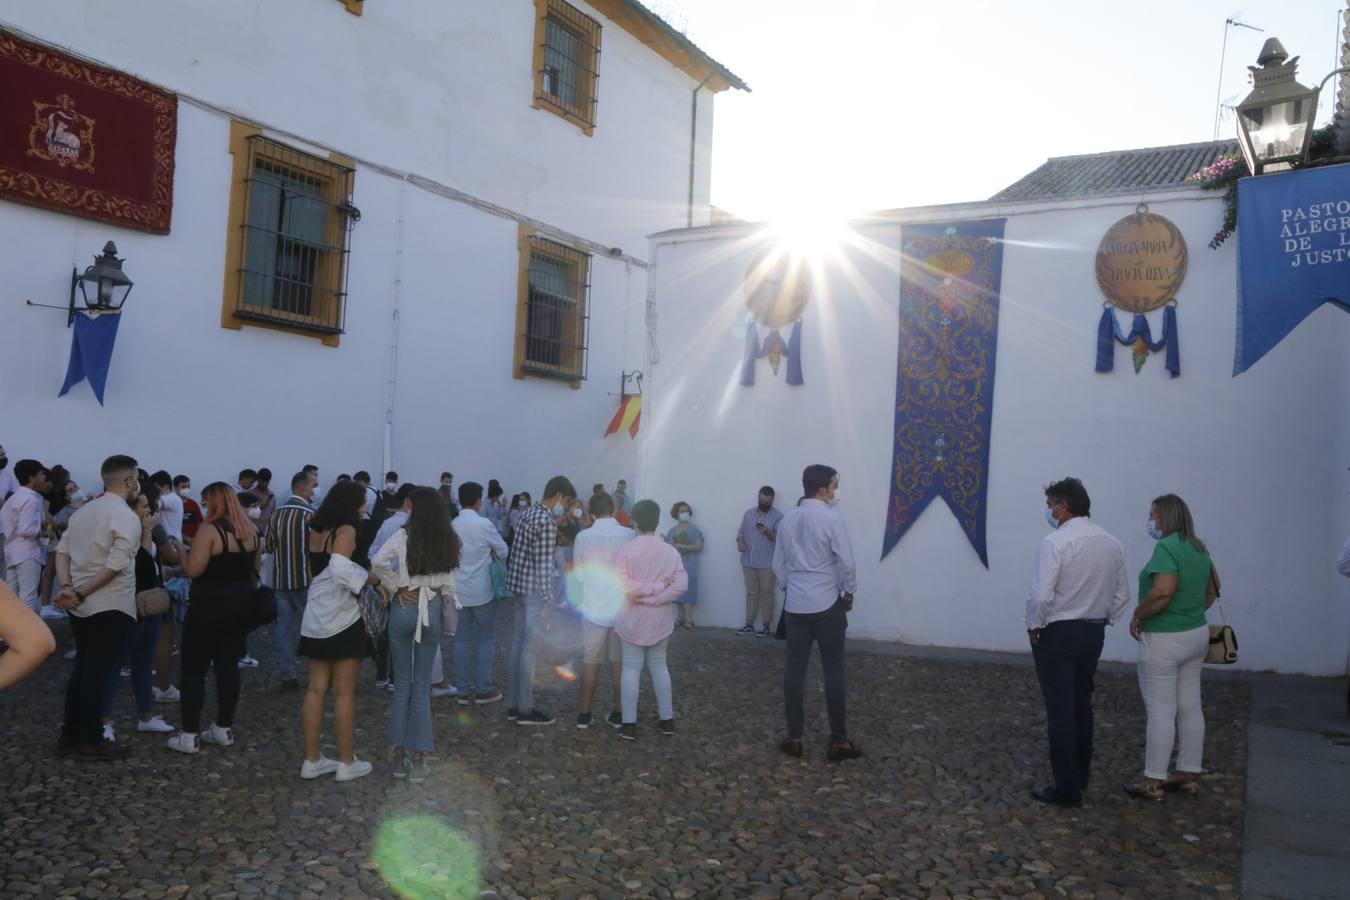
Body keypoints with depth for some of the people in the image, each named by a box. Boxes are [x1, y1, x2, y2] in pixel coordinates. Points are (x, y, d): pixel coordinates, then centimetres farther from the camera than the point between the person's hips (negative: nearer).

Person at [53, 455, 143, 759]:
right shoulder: (127, 517, -14)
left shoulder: (83, 511, 11)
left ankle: (70, 735, 23)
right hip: (110, 607, -8)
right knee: (97, 673, 0)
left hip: (80, 606, 8)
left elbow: (62, 551, 5)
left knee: (82, 668, 17)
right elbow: (116, 565, -22)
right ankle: (92, 741, 9)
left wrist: (68, 587, -6)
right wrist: (81, 593, -15)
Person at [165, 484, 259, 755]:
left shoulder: (209, 530, -16)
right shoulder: (251, 530, 7)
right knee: (228, 666, 12)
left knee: (194, 669, 1)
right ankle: (224, 729, 18)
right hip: (240, 604, 7)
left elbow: (192, 570, -18)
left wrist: (180, 549, -3)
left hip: (210, 606, -7)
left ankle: (190, 735, 3)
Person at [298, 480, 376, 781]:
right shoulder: (346, 530, -15)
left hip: (316, 618, 8)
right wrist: (372, 578, -20)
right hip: (342, 619, -8)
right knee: (344, 693, 1)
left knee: (316, 689, 11)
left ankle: (312, 760, 17)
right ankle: (347, 762, 10)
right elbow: (340, 569, -29)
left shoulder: (317, 530, 10)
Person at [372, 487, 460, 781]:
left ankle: (398, 755, 14)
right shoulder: (449, 542, -1)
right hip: (431, 611, 2)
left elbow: (378, 562, -24)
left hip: (404, 608, -2)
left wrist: (396, 587, -11)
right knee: (422, 686, 9)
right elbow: (449, 585, 2)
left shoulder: (404, 536, -10)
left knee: (402, 684, 9)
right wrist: (448, 615, 12)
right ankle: (418, 759, 10)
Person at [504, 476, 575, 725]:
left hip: (519, 585, 10)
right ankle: (525, 709, 4)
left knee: (518, 645, 12)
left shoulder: (528, 513, 12)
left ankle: (513, 704, 19)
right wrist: (549, 601, -19)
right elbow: (544, 565, -20)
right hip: (534, 590, -10)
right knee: (530, 649, -3)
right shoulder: (546, 522, -18)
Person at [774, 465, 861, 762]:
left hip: (795, 605, 5)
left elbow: (778, 564, 11)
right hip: (827, 605, -5)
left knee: (794, 669, 7)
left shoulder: (786, 520, 6)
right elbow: (846, 563, -12)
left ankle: (794, 738, 12)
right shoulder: (832, 519, -12)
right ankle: (839, 741, 7)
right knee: (834, 671, 2)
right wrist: (849, 594, 2)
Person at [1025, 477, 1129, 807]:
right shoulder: (1112, 543, 4)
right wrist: (1103, 622, 16)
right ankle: (1081, 773, 30)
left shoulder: (1054, 542, -18)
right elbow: (1121, 595, 9)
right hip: (1094, 632, 7)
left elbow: (1041, 595, -23)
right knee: (1081, 703, 19)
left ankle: (1067, 787, 3)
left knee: (1060, 709, -1)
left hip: (1057, 633, -7)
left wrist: (1034, 626, -8)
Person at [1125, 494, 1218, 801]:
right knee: (1190, 707, 14)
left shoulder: (1166, 547, -19)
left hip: (1165, 639, -9)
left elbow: (1162, 592, -29)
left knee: (1161, 710, -2)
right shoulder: (1199, 548, 9)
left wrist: (1138, 616, -15)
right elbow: (1213, 589, 21)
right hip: (1196, 635, 9)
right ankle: (1189, 775, 23)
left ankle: (1153, 782, 5)